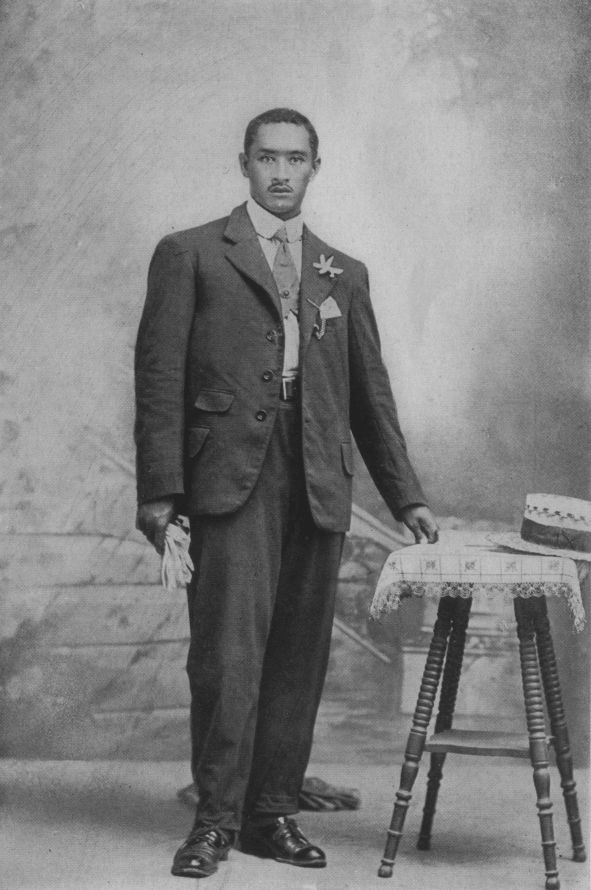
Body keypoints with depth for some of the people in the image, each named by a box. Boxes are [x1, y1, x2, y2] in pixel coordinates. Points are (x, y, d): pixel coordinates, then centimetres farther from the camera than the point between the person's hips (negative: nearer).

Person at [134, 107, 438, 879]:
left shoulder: (344, 274, 20)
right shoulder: (190, 255, 8)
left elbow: (371, 393, 20)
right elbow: (160, 377, 2)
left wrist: (405, 496, 15)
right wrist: (159, 489, -6)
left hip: (318, 488, 4)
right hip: (232, 480, -4)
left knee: (299, 657, 4)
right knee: (228, 650, -10)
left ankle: (273, 814, 13)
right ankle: (216, 819, 0)